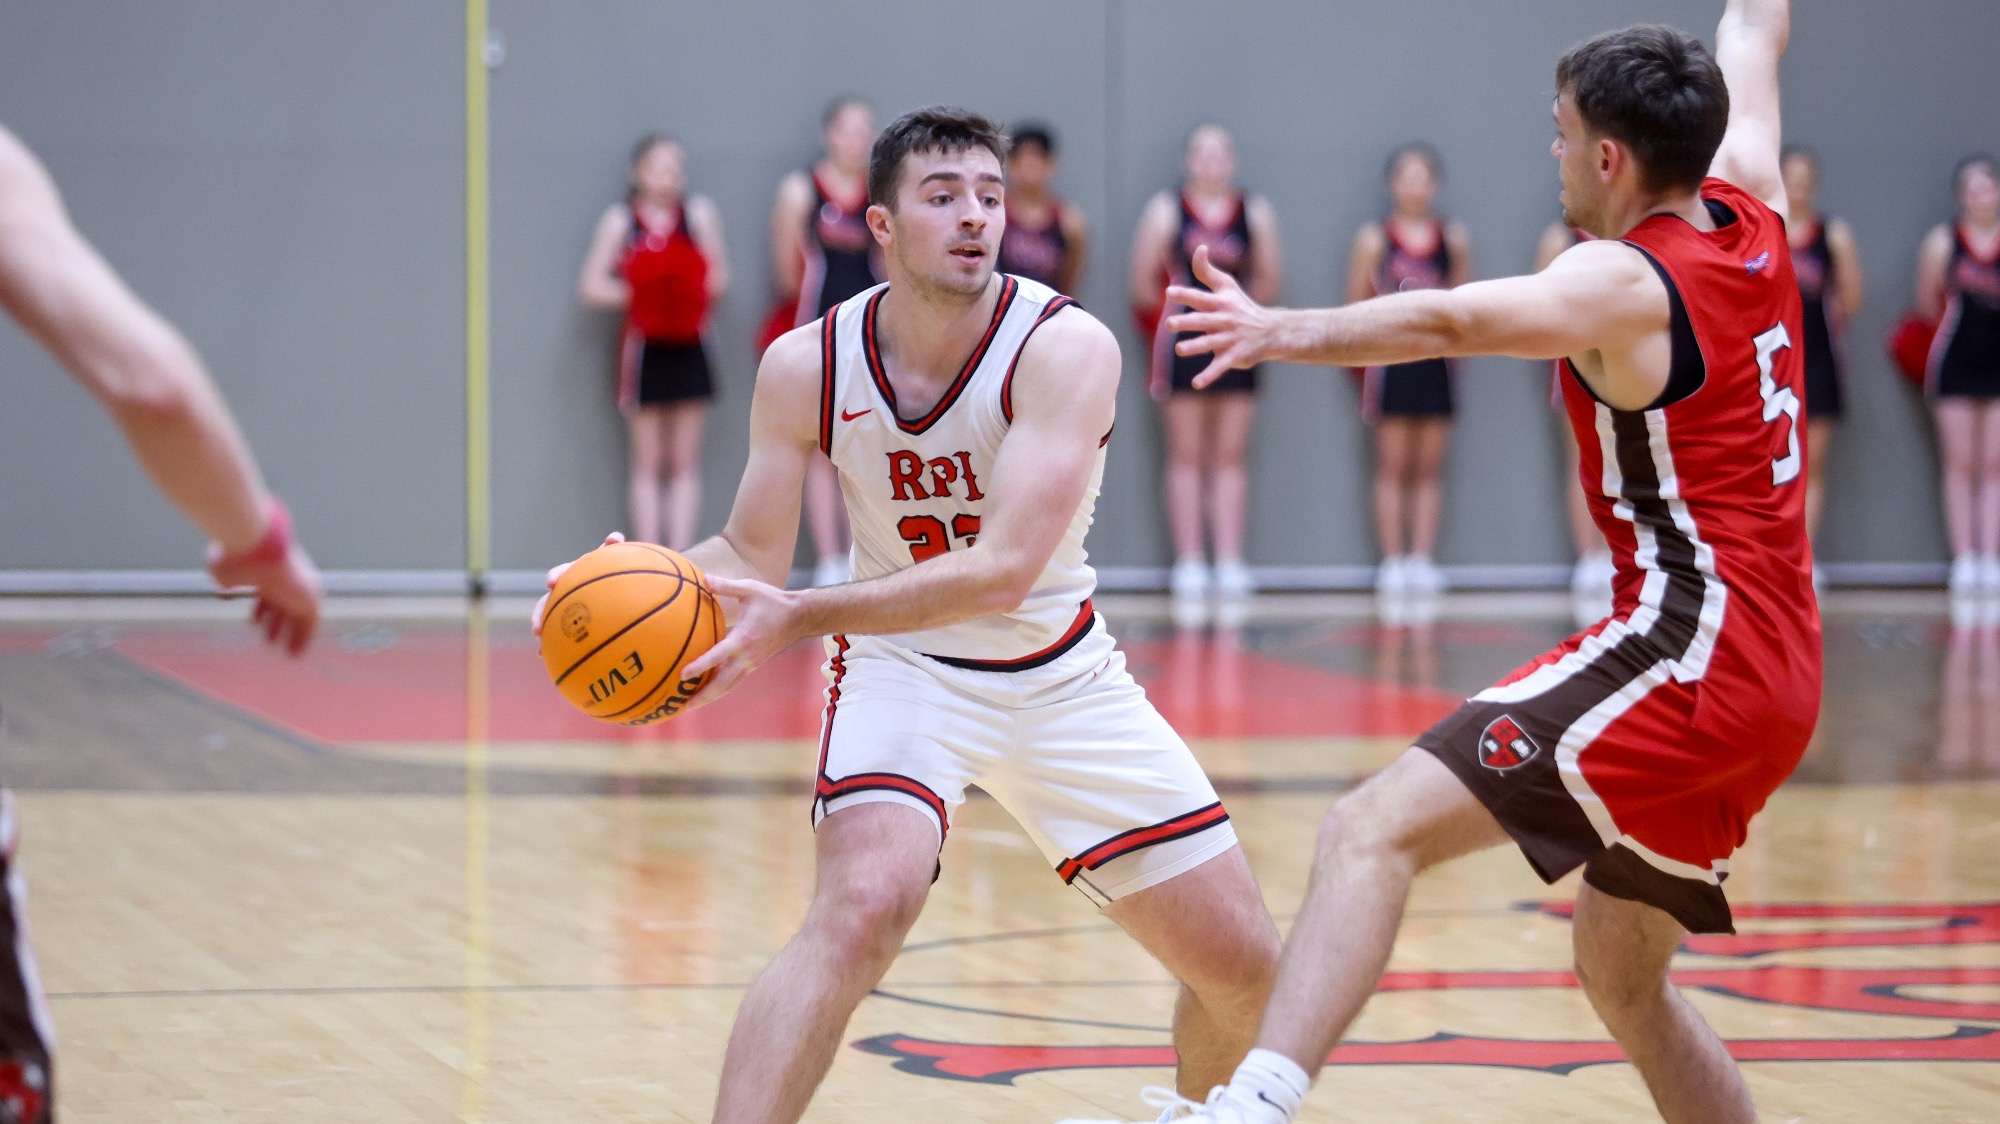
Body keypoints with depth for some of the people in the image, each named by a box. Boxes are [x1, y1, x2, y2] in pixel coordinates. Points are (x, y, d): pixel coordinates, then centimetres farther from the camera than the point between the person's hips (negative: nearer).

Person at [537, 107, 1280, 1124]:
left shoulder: (1064, 348, -24)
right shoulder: (805, 367, -15)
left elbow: (1002, 572, -33)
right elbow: (752, 553, -3)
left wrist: (802, 617, -42)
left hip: (1058, 676, 1)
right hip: (901, 666, -1)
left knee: (1244, 965, 2)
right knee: (863, 908, -31)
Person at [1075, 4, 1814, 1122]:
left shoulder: (1624, 282, -10)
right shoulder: (1752, 217, 13)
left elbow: (1451, 322, -29)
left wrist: (1286, 332, -41)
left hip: (1689, 642, -10)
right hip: (1772, 681, 10)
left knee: (1376, 829, -21)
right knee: (1623, 979, 24)